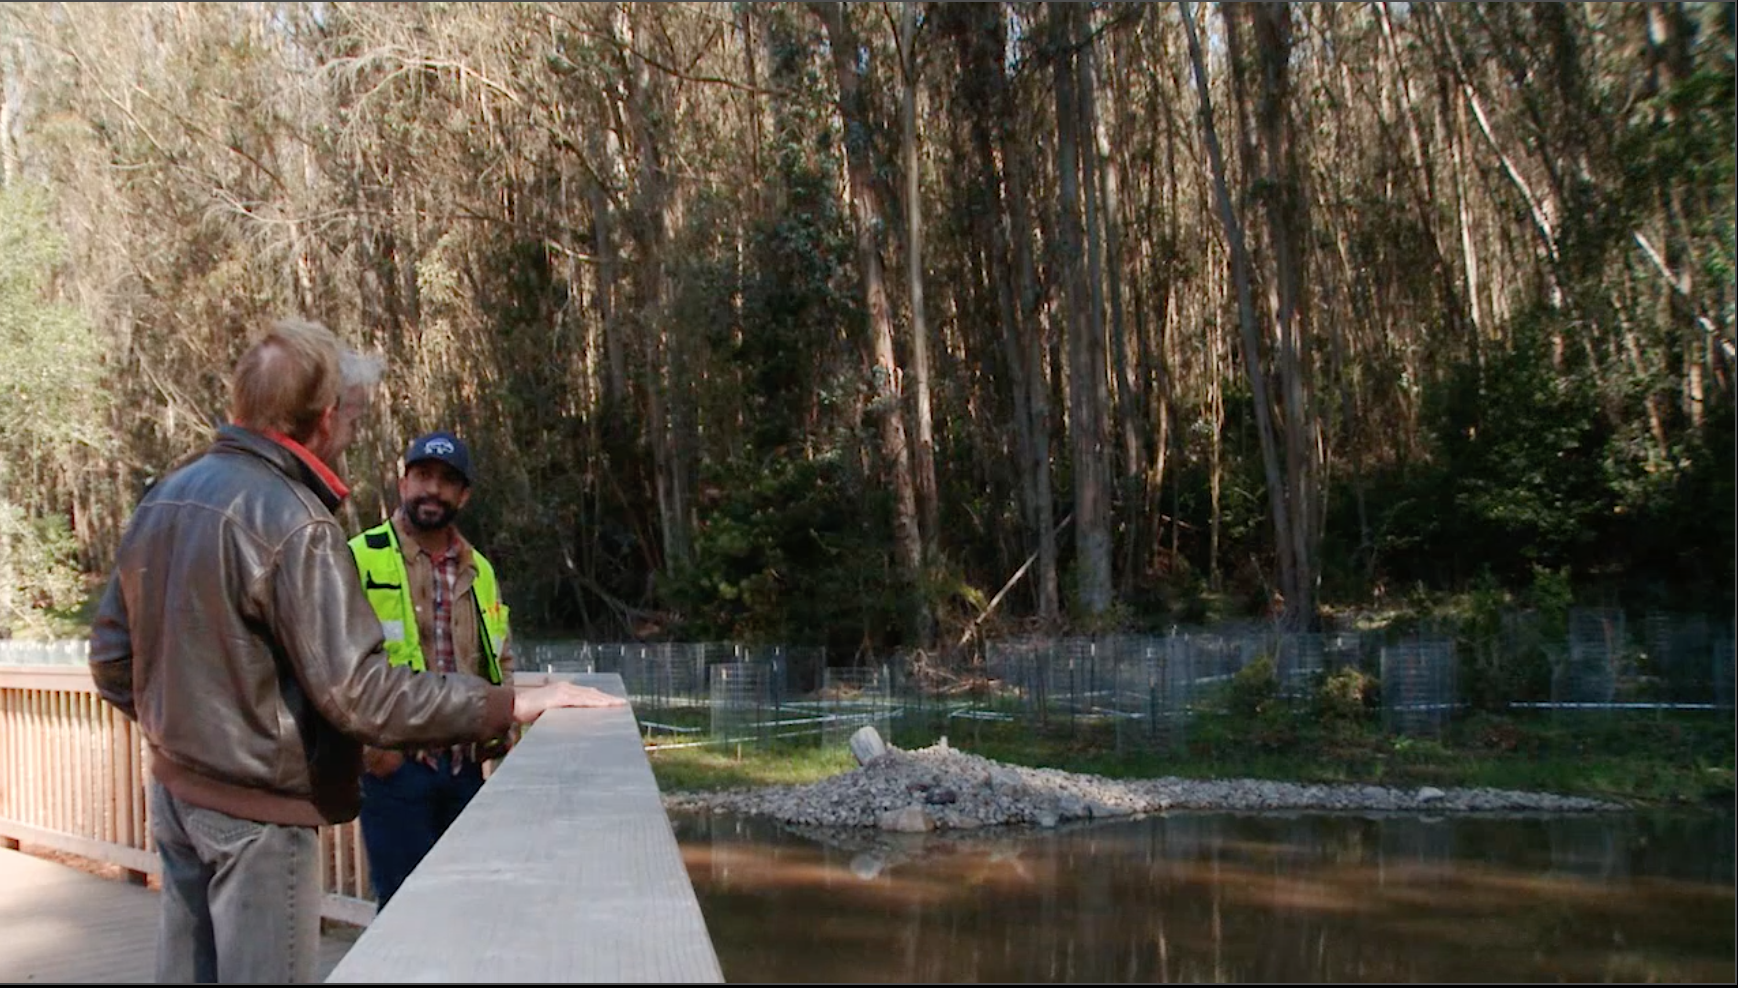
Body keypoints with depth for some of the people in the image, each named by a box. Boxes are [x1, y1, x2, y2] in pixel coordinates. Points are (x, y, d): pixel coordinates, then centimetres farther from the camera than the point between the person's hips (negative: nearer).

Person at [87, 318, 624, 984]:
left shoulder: (162, 498, 5)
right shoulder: (288, 519, -22)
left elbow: (112, 660, 11)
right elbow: (358, 692, -27)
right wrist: (509, 706, -24)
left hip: (175, 792, 9)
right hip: (255, 809, -9)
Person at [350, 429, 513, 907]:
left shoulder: (479, 571, 14)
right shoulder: (361, 560, -7)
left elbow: (502, 659, 23)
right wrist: (368, 742, -15)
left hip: (466, 766, 6)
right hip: (394, 765, -6)